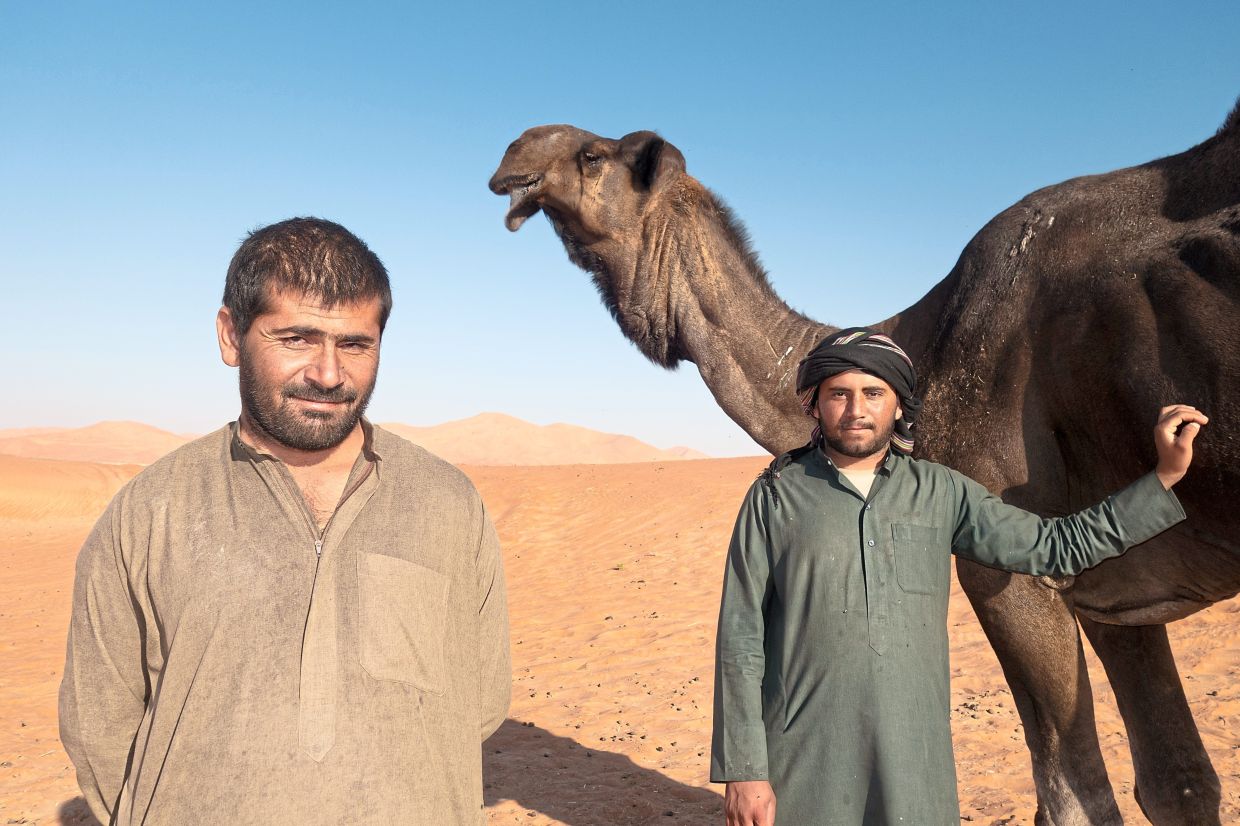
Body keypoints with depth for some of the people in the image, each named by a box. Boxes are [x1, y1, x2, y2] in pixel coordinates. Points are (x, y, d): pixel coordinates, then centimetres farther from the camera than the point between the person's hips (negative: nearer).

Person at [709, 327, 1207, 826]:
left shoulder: (941, 494, 5)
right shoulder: (774, 496, -3)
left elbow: (1057, 548, 9)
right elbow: (741, 636, -4)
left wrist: (1166, 475, 4)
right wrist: (743, 770, -7)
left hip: (915, 762, 2)